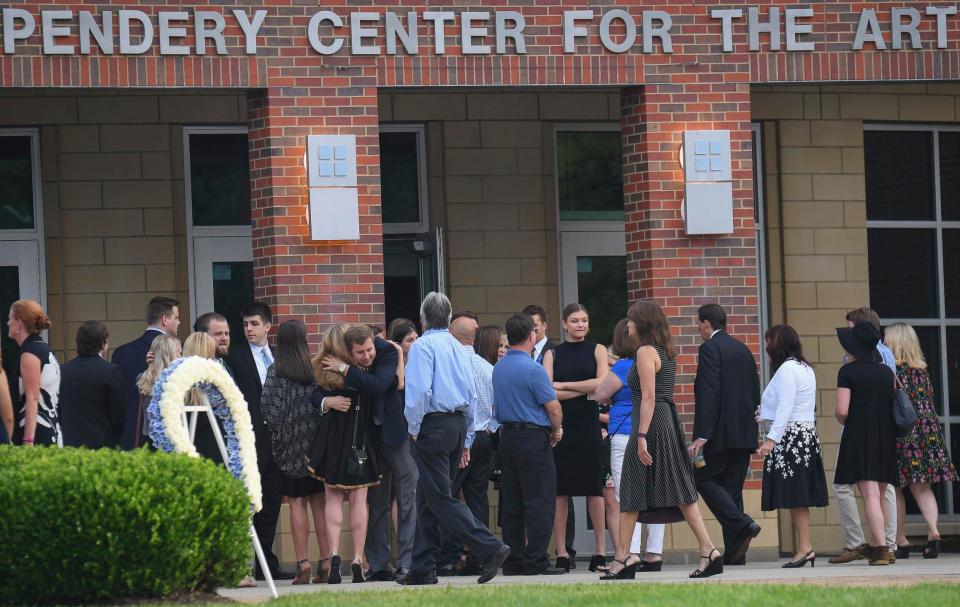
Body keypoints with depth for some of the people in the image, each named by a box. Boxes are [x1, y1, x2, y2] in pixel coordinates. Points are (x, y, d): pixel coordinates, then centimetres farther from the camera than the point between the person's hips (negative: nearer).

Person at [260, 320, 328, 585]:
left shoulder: (276, 371, -6)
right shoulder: (315, 369, -2)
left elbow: (269, 408, -9)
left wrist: (278, 433, 6)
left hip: (291, 445, -2)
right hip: (317, 444, 2)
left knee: (297, 504, 0)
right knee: (319, 503, 7)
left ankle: (303, 564, -5)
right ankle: (325, 563, 4)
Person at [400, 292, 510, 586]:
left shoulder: (423, 346, -8)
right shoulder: (459, 349, 14)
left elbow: (420, 389, -20)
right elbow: (472, 396, 16)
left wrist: (414, 428, -8)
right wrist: (465, 440, 22)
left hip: (433, 425, -8)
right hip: (458, 424, 8)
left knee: (440, 498, -6)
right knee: (427, 497, 14)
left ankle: (489, 548, -18)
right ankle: (423, 568, 15)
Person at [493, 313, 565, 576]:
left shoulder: (498, 368, 9)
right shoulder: (532, 369, -15)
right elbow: (553, 407, -15)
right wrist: (557, 431, 6)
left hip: (507, 435, 8)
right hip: (533, 437, -8)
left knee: (511, 503, 9)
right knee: (539, 502, -5)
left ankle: (513, 561, 10)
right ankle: (536, 561, -8)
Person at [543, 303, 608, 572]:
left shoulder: (597, 351, 9)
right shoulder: (553, 354, 10)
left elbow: (603, 384, -5)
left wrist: (565, 386, -4)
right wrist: (585, 390, -7)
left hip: (589, 426, -1)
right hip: (561, 426, 1)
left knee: (594, 488, -2)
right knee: (559, 489, -1)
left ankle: (600, 550, 1)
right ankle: (561, 553, 1)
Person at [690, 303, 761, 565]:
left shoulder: (710, 349, -9)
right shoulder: (743, 349, 16)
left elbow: (709, 393, -18)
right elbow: (755, 392, 19)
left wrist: (701, 435, -20)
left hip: (721, 432, -8)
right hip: (745, 433, 8)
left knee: (704, 479, 1)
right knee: (732, 488, 9)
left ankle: (741, 524, -16)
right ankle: (734, 553, 6)